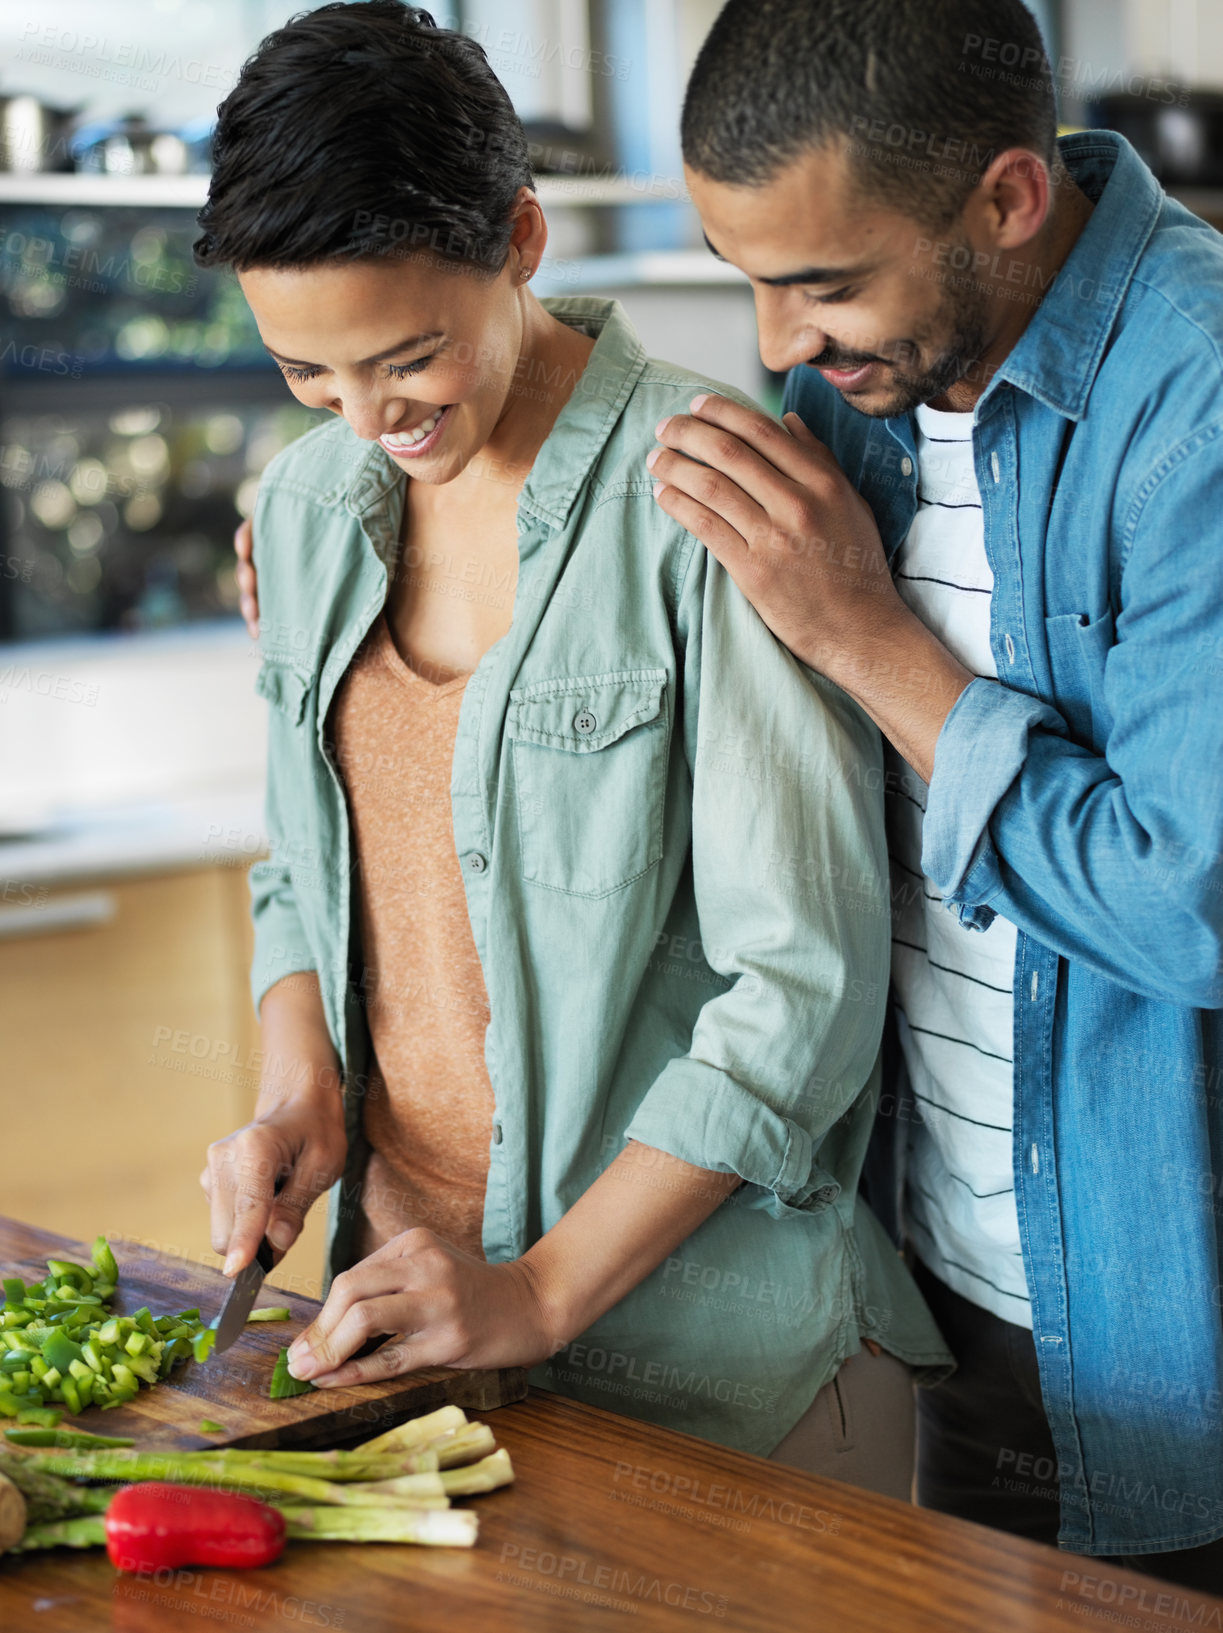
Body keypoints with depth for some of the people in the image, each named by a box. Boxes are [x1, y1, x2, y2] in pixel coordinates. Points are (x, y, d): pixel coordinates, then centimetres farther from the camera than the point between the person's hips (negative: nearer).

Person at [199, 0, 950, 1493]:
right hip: (400, 1276, 6)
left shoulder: (708, 502, -16)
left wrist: (543, 1291, -17)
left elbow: (803, 981, -17)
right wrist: (299, 1085, -1)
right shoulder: (306, 506, 6)